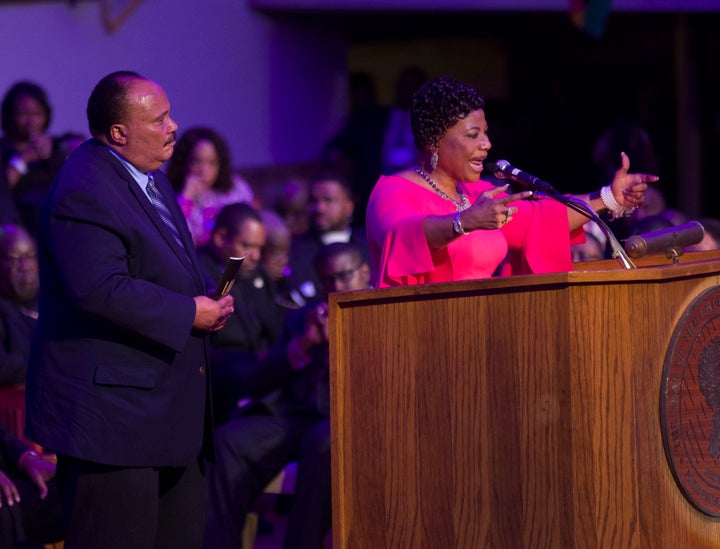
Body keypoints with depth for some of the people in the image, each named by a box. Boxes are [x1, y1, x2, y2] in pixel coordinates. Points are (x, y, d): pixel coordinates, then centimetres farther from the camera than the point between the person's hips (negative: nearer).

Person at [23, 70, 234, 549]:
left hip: (169, 400, 10)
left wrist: (208, 299, 6)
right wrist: (189, 314, -20)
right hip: (112, 408, -10)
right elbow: (99, 288, -28)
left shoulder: (151, 175, 14)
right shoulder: (84, 193, -19)